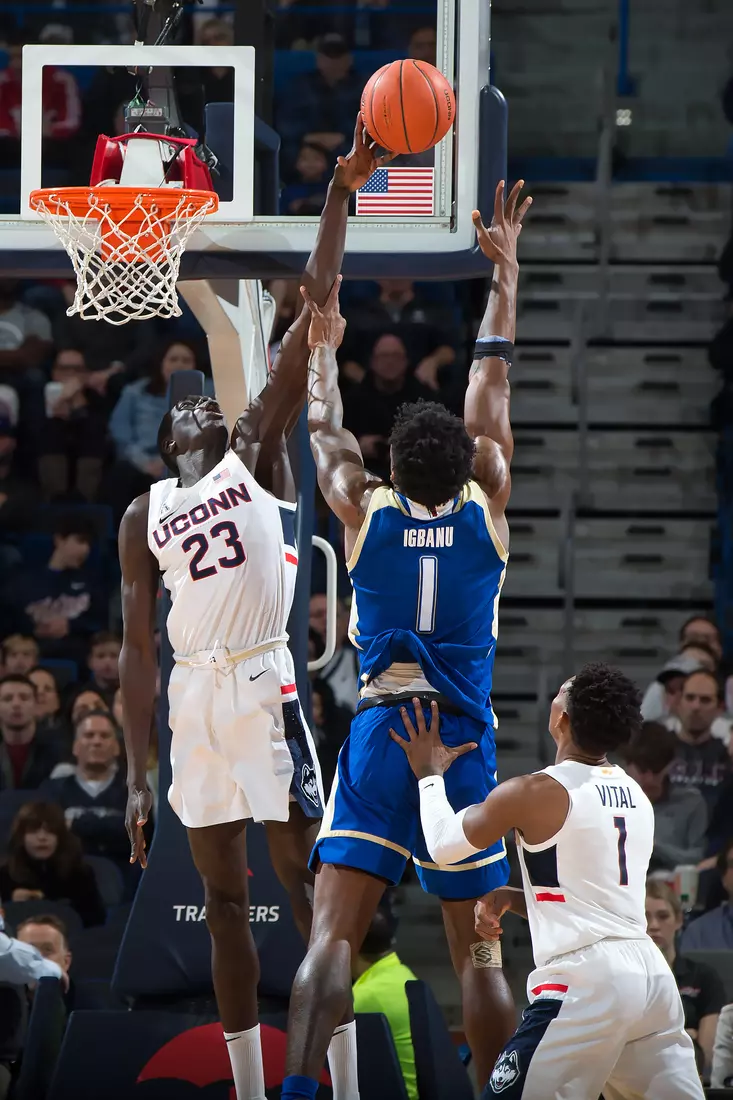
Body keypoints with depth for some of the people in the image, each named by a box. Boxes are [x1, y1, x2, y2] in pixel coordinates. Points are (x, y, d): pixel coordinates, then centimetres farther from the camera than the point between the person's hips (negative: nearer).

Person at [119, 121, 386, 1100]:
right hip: (192, 696, 4)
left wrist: (341, 194, -7)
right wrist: (137, 775, 4)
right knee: (224, 899, 7)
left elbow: (313, 315, 1)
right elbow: (137, 648, 11)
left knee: (306, 883, -5)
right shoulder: (144, 515, 15)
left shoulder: (259, 451, 8)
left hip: (265, 683, -4)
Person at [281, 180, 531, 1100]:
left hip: (377, 741, -1)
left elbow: (324, 430, 19)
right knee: (477, 951, 7)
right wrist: (504, 273, 20)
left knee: (331, 935, -9)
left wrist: (323, 345, 35)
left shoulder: (366, 516, 1)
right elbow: (491, 388, 11)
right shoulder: (486, 512, 1)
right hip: (464, 745, 1)